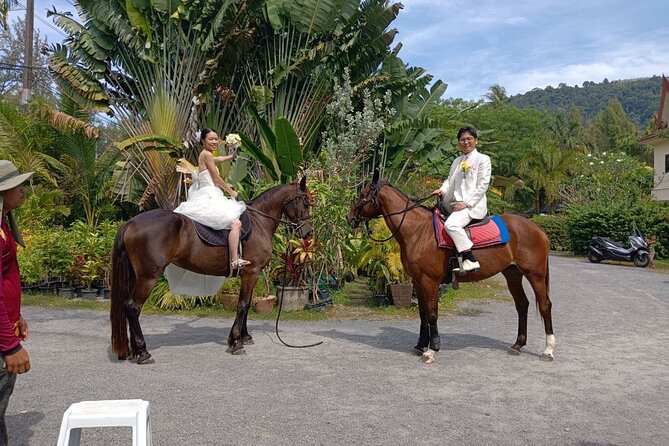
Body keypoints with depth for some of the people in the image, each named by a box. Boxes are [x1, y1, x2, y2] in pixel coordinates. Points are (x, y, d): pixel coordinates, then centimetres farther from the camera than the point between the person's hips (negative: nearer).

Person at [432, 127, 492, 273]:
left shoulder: (483, 159, 0)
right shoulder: (457, 161, 20)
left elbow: (483, 185, -8)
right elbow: (450, 180, 20)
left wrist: (467, 202, -17)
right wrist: (442, 190, -3)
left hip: (473, 204, -8)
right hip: (456, 203, 8)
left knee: (451, 224, -32)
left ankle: (471, 260, -27)